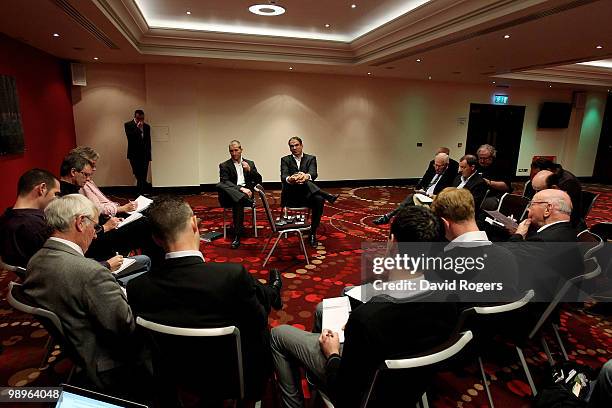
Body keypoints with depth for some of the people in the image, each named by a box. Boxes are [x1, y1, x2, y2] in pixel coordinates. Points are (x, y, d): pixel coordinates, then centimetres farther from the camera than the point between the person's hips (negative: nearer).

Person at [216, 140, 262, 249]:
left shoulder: (250, 163, 20)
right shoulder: (224, 165, 12)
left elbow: (259, 180, 14)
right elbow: (224, 182, -6)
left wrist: (249, 170, -4)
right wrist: (241, 188, -21)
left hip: (246, 192, 0)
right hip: (230, 194, 0)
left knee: (238, 202, -36)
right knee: (219, 186, -34)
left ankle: (237, 236, -35)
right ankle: (248, 200, -42)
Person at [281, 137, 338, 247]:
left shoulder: (311, 158, 10)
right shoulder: (285, 160, 9)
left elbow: (314, 174, -11)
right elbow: (283, 177, -10)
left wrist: (307, 176, -37)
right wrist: (289, 179, -37)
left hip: (307, 195, 1)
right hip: (291, 196, -1)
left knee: (319, 200, -32)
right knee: (299, 181, -31)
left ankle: (313, 234, -19)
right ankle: (328, 196, -23)